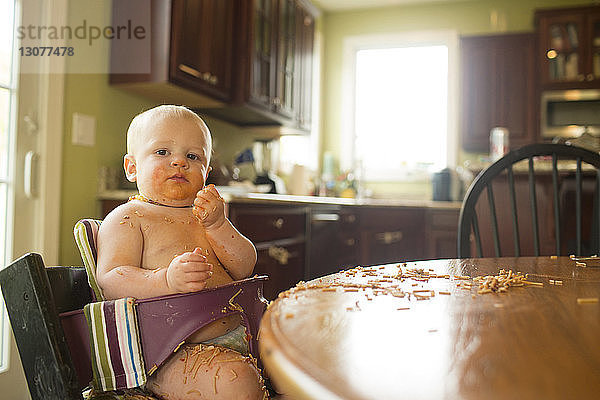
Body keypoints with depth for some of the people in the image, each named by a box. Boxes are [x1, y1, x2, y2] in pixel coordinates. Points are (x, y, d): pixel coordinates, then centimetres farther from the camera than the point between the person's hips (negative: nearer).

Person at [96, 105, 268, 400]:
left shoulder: (206, 215, 18)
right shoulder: (126, 218, -1)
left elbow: (244, 268, 7)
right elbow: (109, 281, -14)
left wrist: (217, 224, -9)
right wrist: (168, 280, -32)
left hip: (236, 337, 7)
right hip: (170, 352, -6)